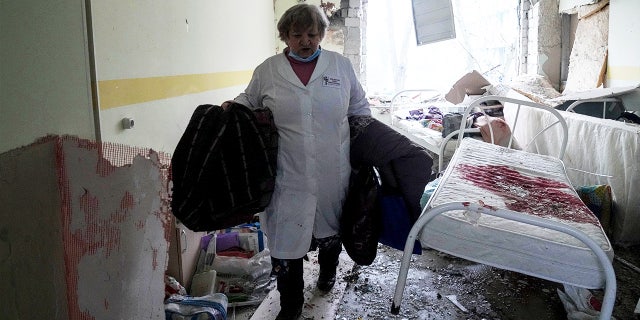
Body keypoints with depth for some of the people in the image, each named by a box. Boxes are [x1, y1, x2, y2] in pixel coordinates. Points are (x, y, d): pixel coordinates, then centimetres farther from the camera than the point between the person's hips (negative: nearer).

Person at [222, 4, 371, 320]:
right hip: (287, 178, -1)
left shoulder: (341, 65, 5)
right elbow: (248, 100, 16)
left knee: (330, 230, 20)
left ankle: (327, 271, 52)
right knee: (285, 239, 2)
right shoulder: (266, 71, 2)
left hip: (333, 174, 2)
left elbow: (360, 108, 13)